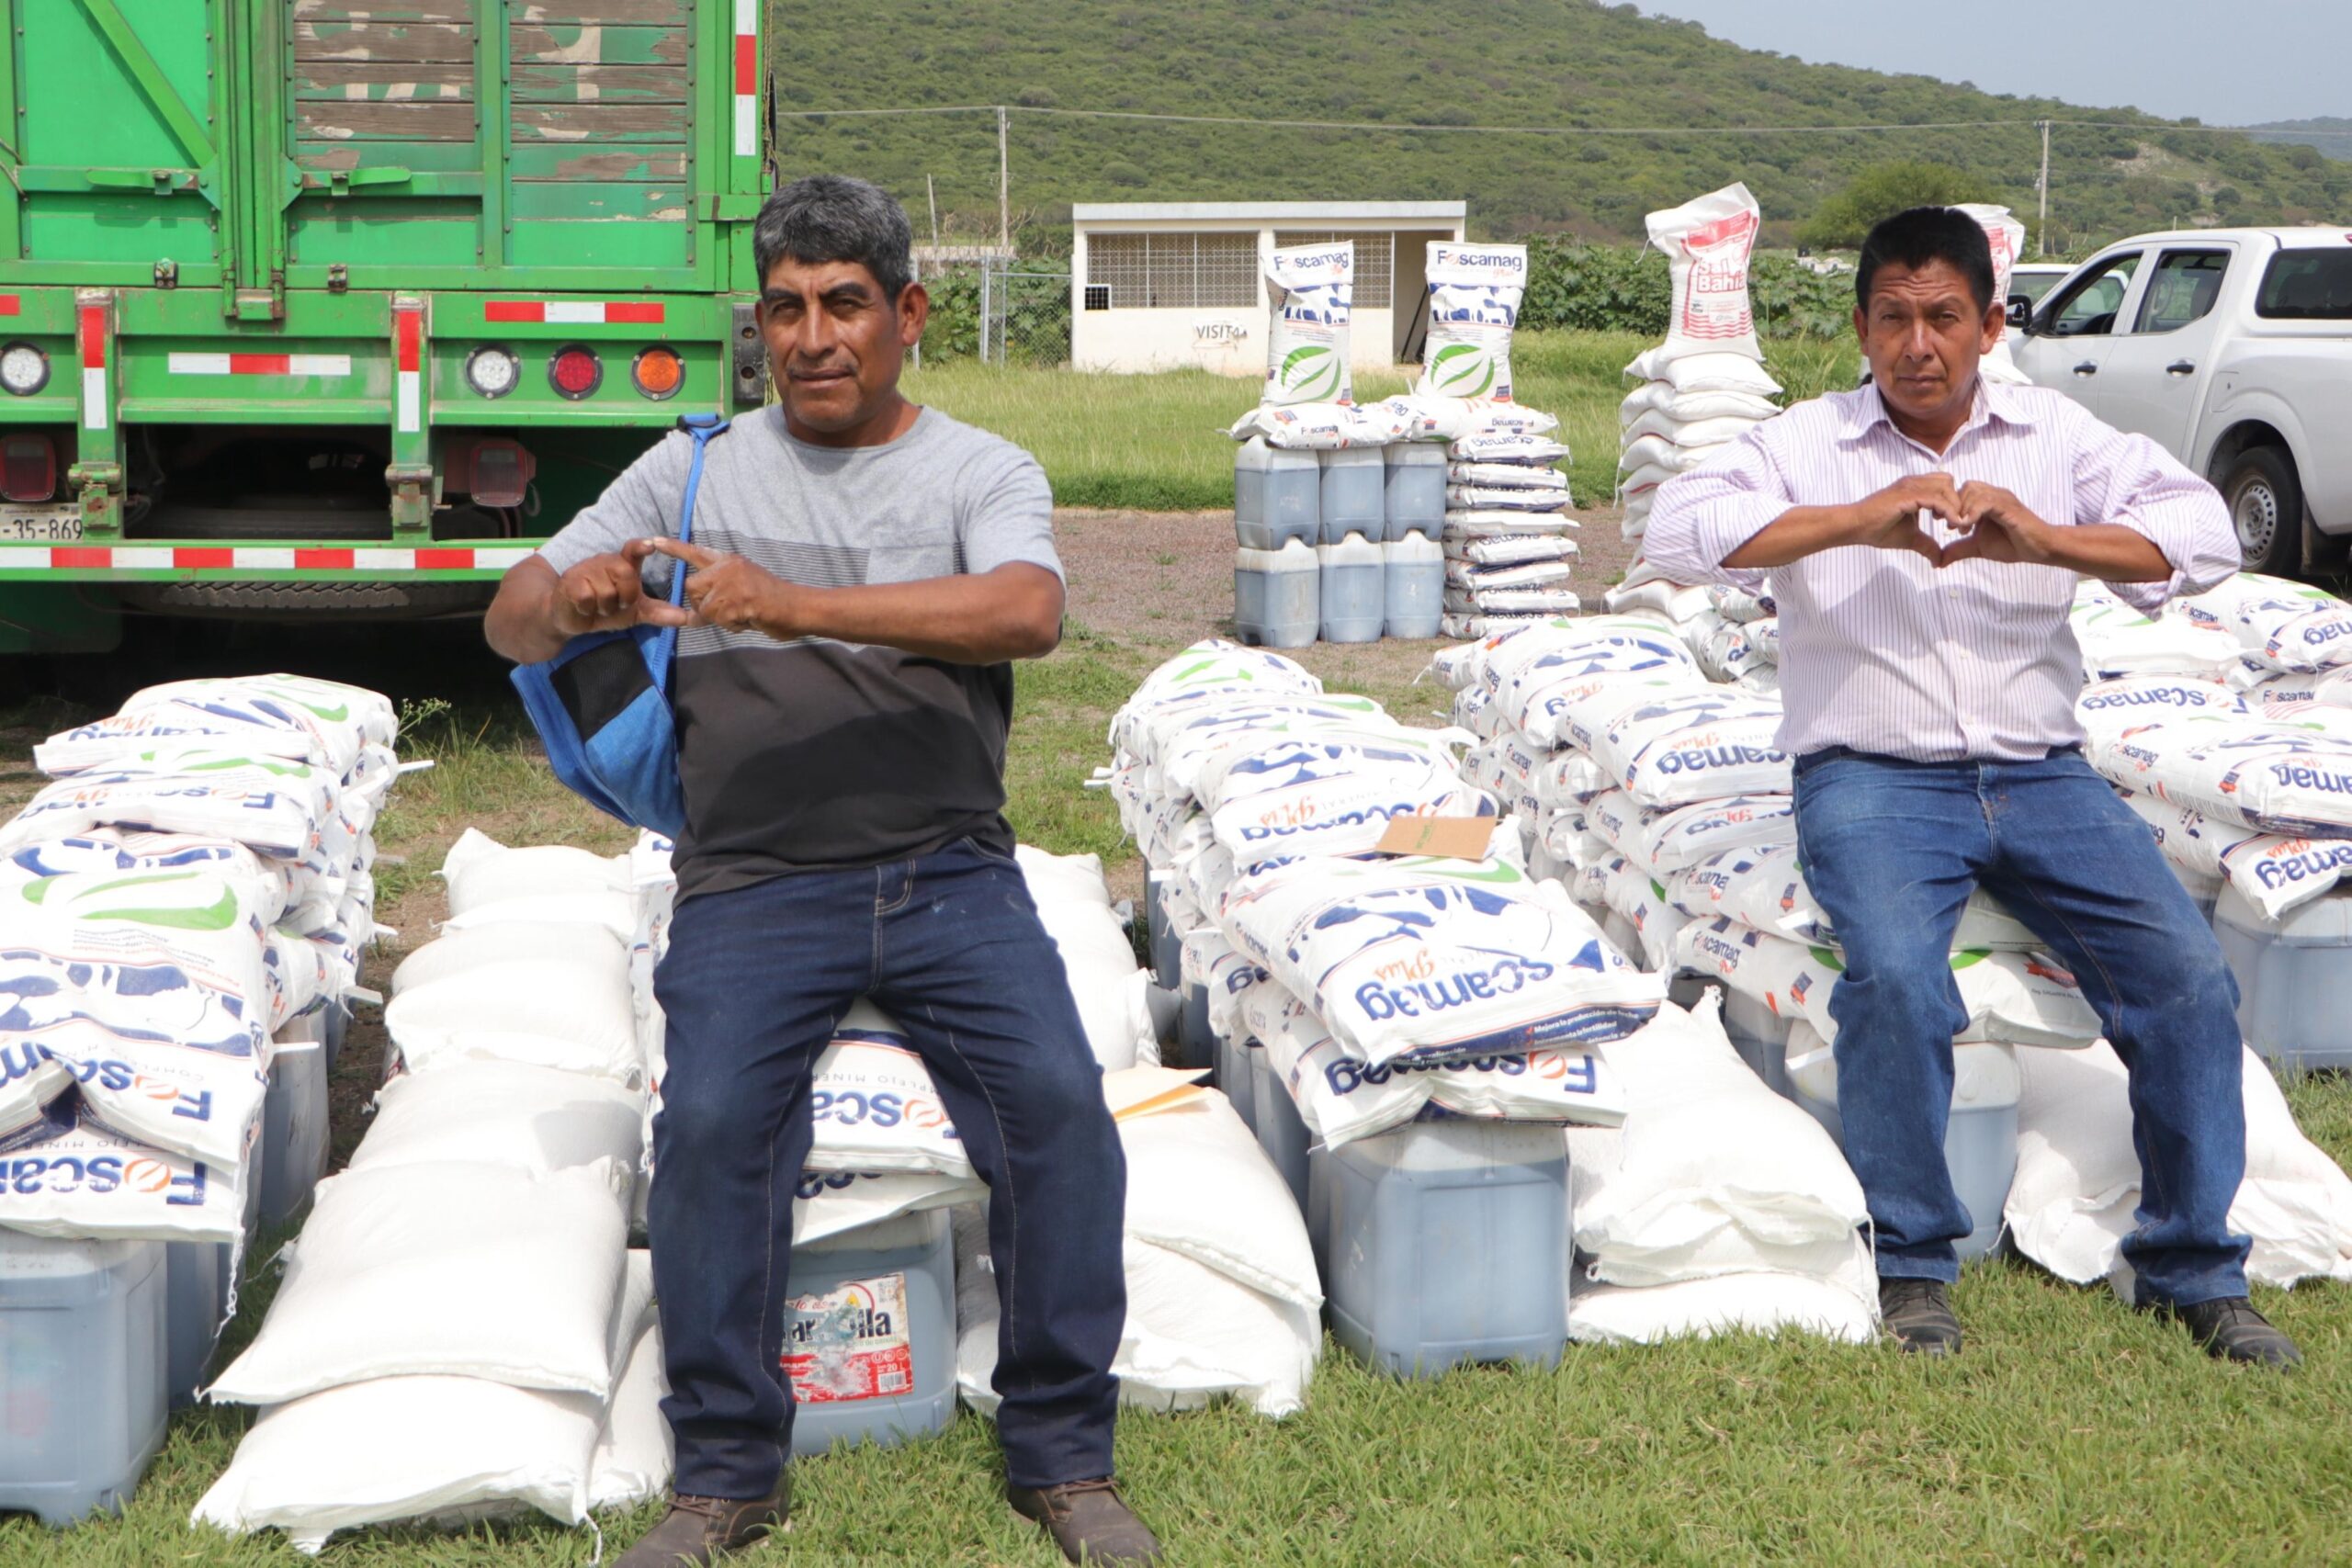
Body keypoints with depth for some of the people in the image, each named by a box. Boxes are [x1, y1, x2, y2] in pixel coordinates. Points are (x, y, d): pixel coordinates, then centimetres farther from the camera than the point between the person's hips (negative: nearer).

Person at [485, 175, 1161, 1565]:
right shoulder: (699, 472, 11)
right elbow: (513, 619, 9)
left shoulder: (984, 473, 6)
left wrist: (792, 603, -26)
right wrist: (573, 600, -18)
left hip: (950, 871, 0)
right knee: (712, 1119, -22)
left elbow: (1027, 614, -17)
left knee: (1057, 1100, -20)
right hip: (755, 883, 1)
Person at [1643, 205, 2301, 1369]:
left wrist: (2042, 538, -19)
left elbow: (2205, 537, -2)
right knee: (1897, 978, -30)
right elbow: (1680, 531, -12)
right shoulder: (1806, 445, 5)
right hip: (1871, 777, -2)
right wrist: (1854, 520, -22)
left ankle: (2193, 1267, 3)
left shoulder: (2055, 436, 10)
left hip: (2040, 772, 3)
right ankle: (1912, 1264, -9)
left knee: (2189, 976, -15)